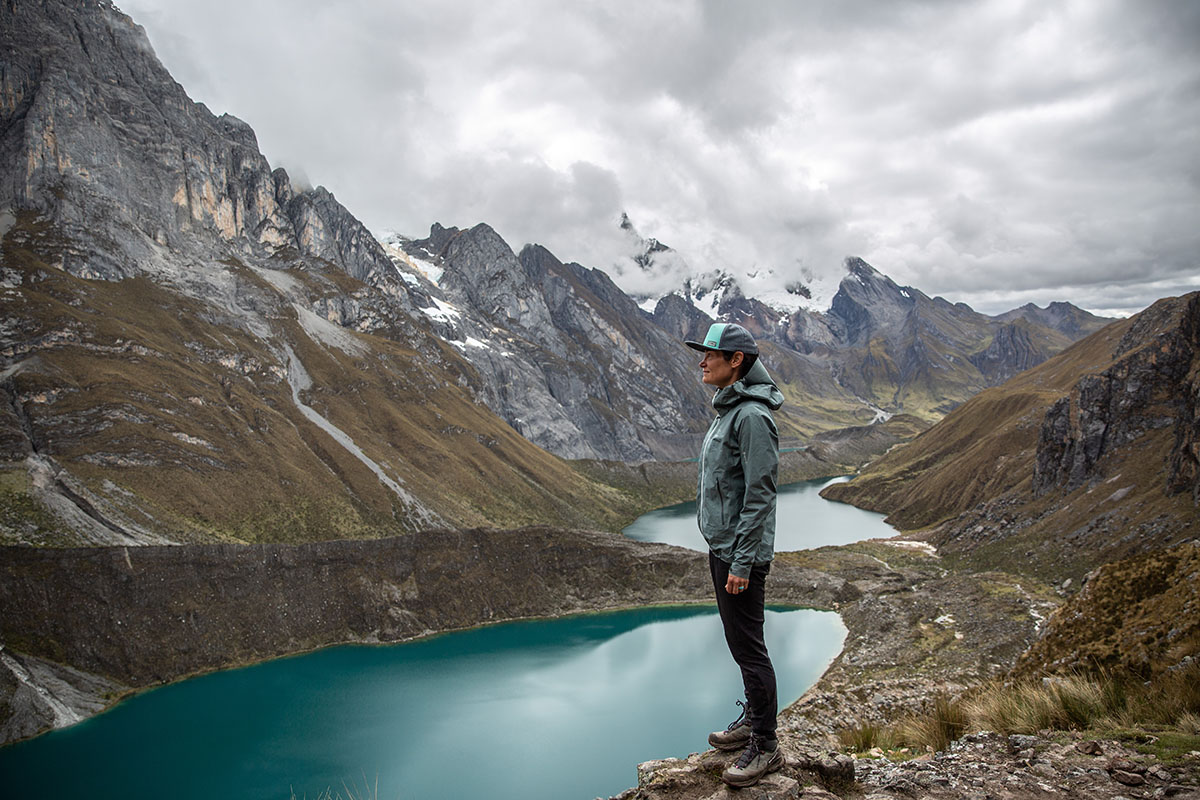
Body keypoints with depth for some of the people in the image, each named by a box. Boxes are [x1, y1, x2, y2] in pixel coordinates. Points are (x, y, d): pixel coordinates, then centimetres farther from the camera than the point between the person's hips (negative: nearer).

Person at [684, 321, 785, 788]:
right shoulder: (728, 409, 11)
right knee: (738, 640, 20)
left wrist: (742, 562, -21)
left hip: (741, 552, -10)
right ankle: (752, 719, 36)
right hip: (720, 544, 10)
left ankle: (766, 746, 14)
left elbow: (759, 495, -22)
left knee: (748, 646, 0)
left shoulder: (752, 417, -20)